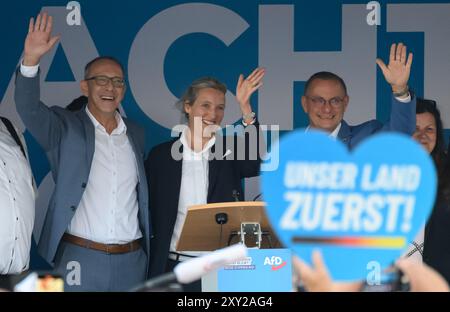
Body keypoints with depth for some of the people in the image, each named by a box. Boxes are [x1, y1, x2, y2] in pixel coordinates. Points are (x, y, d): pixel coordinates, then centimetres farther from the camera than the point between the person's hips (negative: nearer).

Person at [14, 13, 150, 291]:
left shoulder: (136, 134, 12)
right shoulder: (66, 127, -1)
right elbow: (29, 109, -19)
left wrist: (147, 248, 12)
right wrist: (31, 60, -34)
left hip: (131, 261, 4)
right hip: (80, 260, -4)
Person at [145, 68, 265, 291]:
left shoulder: (231, 153, 4)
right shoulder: (161, 155, 4)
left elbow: (255, 164, -19)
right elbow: (148, 213, 8)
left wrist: (245, 108, -27)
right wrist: (151, 269, 2)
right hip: (173, 267, 1)